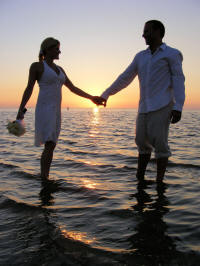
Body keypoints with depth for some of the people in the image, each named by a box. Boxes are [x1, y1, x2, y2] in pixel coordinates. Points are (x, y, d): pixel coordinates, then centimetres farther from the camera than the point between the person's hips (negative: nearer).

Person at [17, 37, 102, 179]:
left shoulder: (59, 69, 20)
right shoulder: (36, 66, 1)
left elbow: (73, 88, 19)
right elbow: (29, 89, -3)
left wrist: (91, 97, 12)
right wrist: (21, 110, -11)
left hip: (56, 112, 7)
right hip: (44, 109, -7)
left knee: (50, 146, 6)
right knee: (50, 145, -18)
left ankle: (44, 178, 14)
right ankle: (44, 178, -15)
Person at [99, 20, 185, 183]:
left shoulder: (172, 54, 3)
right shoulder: (141, 56, 18)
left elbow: (178, 81, -6)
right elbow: (125, 78, 20)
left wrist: (178, 108, -17)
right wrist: (105, 95, 18)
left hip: (162, 106, -6)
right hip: (144, 108, 6)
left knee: (159, 143, -9)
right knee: (142, 143, 6)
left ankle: (159, 181, 1)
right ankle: (140, 178, 16)